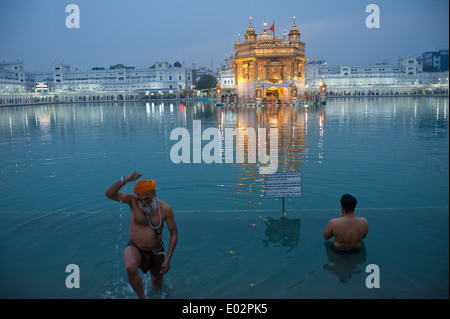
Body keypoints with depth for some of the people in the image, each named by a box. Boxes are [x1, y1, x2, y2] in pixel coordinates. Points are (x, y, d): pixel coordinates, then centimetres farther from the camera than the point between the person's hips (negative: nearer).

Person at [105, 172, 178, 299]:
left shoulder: (165, 208, -20)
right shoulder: (133, 200, -19)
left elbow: (174, 234, -12)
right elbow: (109, 194, -31)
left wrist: (168, 259, -16)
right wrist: (126, 179, -45)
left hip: (155, 250, 1)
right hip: (135, 248, -1)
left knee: (157, 283, 20)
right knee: (130, 268, -36)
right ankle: (142, 298, -11)